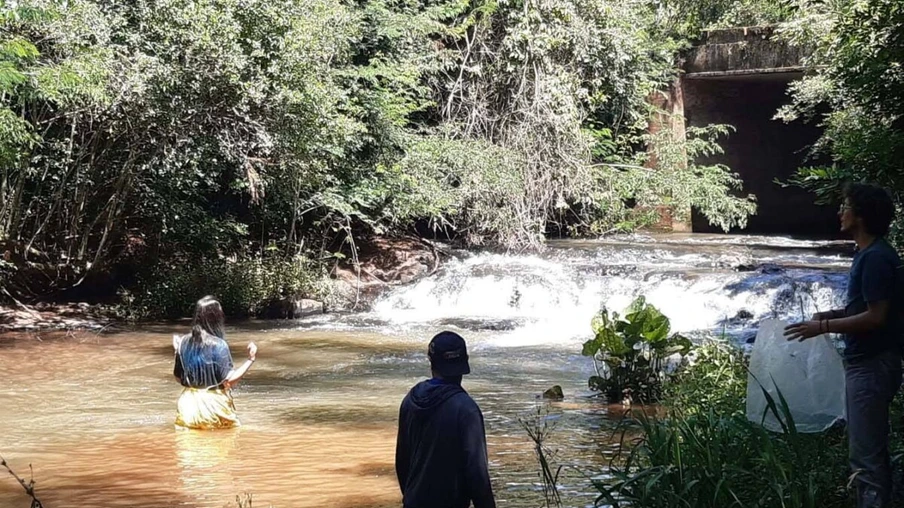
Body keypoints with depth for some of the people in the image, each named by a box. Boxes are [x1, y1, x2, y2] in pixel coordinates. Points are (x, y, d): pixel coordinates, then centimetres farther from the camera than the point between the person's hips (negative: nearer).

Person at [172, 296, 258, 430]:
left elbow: (179, 377, 9)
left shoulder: (184, 342, 0)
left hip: (189, 405, 5)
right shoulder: (218, 345, -14)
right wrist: (250, 360, -13)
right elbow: (229, 381, -16)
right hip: (214, 406, -5)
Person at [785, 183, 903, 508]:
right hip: (866, 362, 11)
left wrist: (823, 327, -19)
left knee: (866, 454, -6)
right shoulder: (870, 253, 13)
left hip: (871, 366, -11)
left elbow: (876, 316, -22)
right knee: (873, 450, 16)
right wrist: (833, 314, 9)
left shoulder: (876, 258, -18)